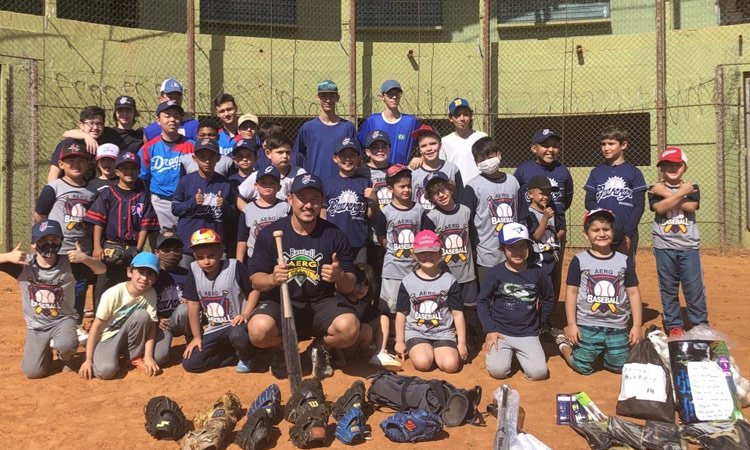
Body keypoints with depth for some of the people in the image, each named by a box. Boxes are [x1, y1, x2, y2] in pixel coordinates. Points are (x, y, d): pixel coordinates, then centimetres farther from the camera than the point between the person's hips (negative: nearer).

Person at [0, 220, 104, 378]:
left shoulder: (68, 263, -12)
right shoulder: (24, 264, -11)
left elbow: (101, 269, -11)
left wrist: (84, 258, -29)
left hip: (64, 319, -1)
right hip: (36, 325, 2)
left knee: (66, 345, -34)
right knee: (33, 372, -7)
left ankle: (66, 358, 5)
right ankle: (44, 351, 28)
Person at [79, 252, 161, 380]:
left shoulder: (151, 294, -13)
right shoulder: (113, 294, -22)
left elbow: (151, 325, -12)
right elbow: (97, 326, -17)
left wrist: (148, 356, -22)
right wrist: (88, 360, -19)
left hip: (127, 337, 4)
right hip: (106, 338, -3)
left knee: (142, 315, -27)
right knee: (105, 370, -32)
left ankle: (135, 356, -5)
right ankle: (113, 356, 5)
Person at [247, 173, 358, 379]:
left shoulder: (334, 235, 0)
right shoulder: (270, 233, 0)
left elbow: (349, 287, 0)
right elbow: (255, 280, 0)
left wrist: (339, 277, -24)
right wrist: (272, 279, -24)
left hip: (321, 303, 0)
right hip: (280, 302, 0)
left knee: (349, 327, -30)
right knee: (258, 330, -32)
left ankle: (320, 347, 8)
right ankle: (283, 349, 8)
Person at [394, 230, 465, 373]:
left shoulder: (449, 281, 0)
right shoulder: (408, 281, 0)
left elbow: (457, 313, 3)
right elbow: (401, 313, 7)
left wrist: (462, 343, 2)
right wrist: (400, 342, 7)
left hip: (443, 333, 0)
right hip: (416, 332, 0)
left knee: (450, 365, -23)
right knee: (422, 363, -26)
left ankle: (435, 352, 9)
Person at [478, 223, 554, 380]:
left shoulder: (537, 273, -1)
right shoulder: (495, 273, -5)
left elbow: (549, 299, 15)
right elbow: (482, 302, 1)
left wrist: (540, 322, 12)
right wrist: (490, 331, -7)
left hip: (528, 334, 1)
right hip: (500, 332, -1)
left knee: (539, 372, -15)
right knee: (498, 371, -19)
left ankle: (519, 354, 17)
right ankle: (503, 350, 15)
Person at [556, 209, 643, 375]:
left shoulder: (625, 261, 2)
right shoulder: (579, 260, -4)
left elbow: (633, 293, 4)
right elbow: (571, 292, -3)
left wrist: (637, 325, 0)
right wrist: (571, 324, -7)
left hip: (618, 328, 2)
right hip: (587, 326, -2)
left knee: (620, 368, 9)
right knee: (583, 368, 2)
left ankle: (604, 353, 38)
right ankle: (564, 343, 29)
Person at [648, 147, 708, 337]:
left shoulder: (692, 187, 6)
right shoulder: (655, 189, 3)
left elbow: (691, 206, -14)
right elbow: (659, 208, -16)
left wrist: (666, 193, -11)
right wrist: (681, 192, -15)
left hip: (689, 246, 0)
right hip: (664, 246, 0)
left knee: (694, 287, 1)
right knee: (668, 288, 7)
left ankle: (701, 326, 13)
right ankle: (674, 325, 18)